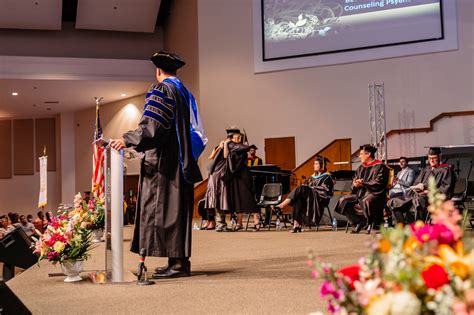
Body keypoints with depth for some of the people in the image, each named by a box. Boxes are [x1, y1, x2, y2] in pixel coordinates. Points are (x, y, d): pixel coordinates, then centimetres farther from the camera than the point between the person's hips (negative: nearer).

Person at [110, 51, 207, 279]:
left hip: (164, 161, -9)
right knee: (178, 208, 9)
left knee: (164, 209, -8)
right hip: (182, 162, 9)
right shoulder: (185, 93, 18)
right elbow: (193, 131, 23)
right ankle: (180, 260, 11)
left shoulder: (161, 90, -8)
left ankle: (177, 262, -10)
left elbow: (153, 126, -20)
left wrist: (128, 140, -17)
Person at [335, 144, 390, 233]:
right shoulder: (361, 168, 18)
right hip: (361, 193, 8)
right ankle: (360, 222, -6)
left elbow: (378, 183, -15)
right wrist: (355, 184, -5)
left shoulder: (380, 166, -5)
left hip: (375, 193, -8)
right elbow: (355, 180, 20)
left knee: (366, 201, -39)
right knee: (343, 201, -8)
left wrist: (363, 183, -13)